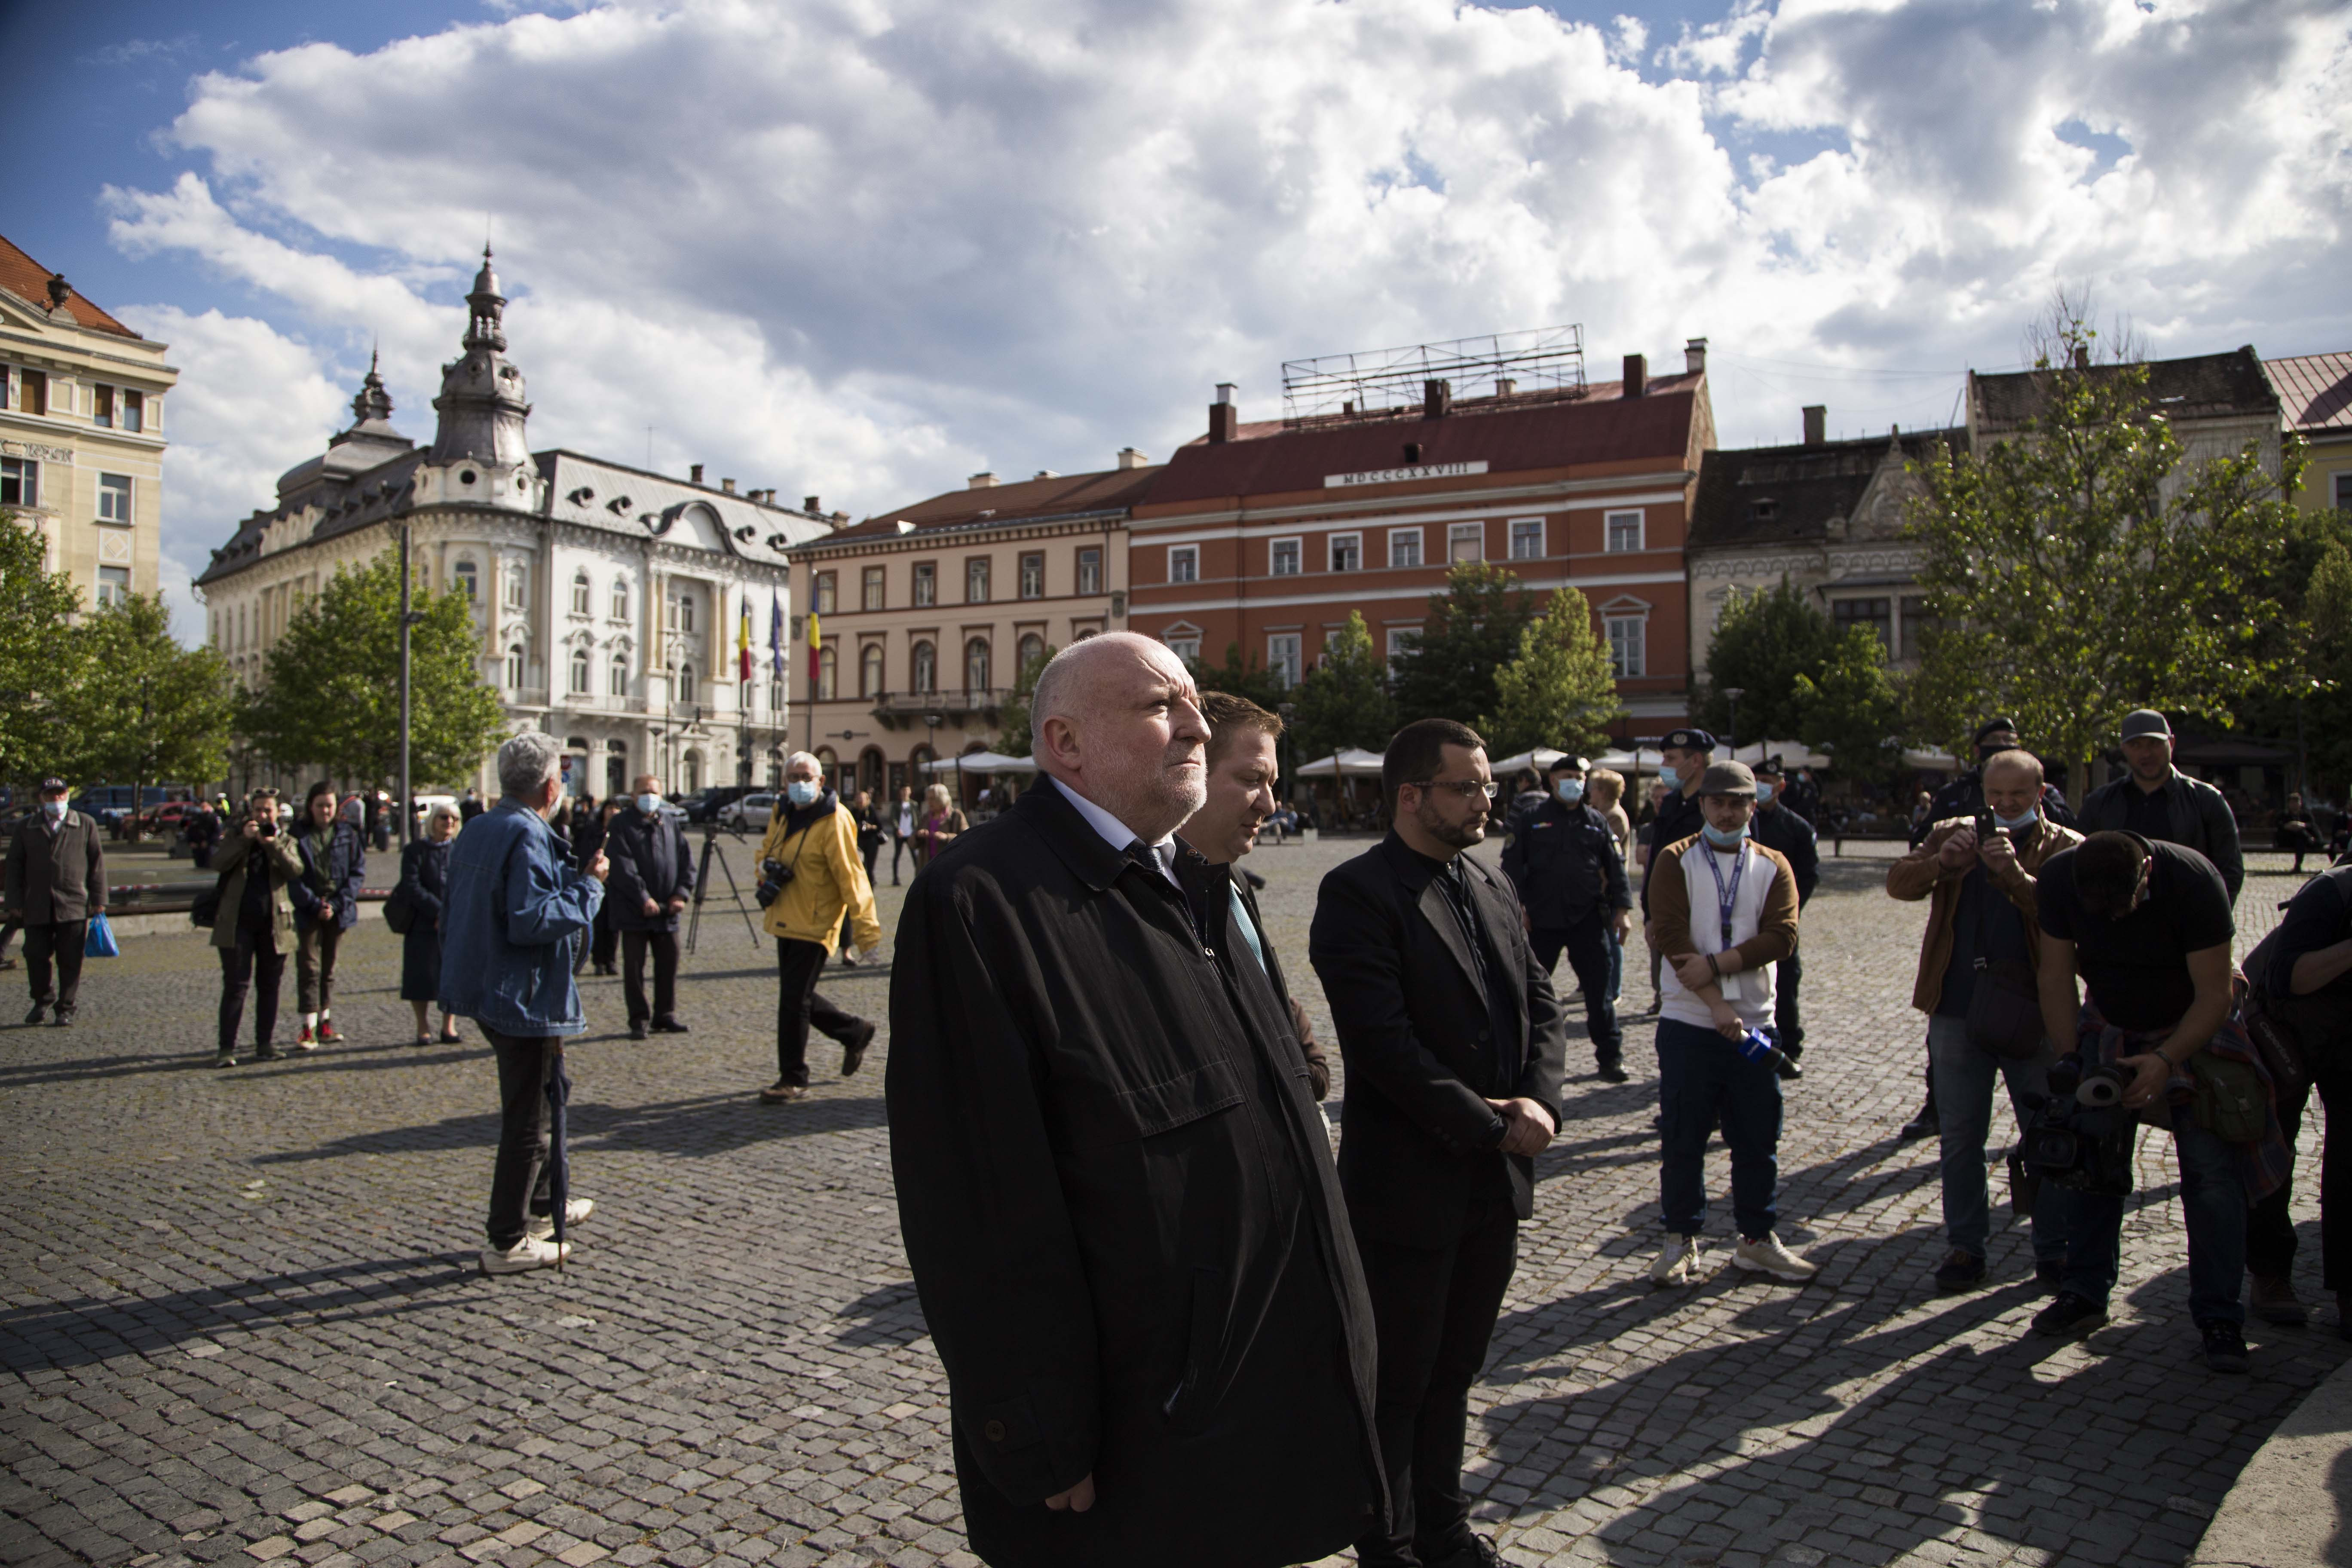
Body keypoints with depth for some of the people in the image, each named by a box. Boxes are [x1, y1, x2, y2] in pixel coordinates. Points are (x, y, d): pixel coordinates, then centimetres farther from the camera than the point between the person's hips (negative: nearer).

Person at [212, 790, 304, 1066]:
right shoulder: (237, 837, 11)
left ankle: (266, 1044, 13)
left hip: (274, 923, 1)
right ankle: (226, 1048, -3)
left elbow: (296, 870, -9)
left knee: (269, 987, 6)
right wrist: (245, 839, -17)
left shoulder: (286, 841, 11)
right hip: (238, 922, -1)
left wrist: (273, 844, -21)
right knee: (236, 986, -4)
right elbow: (218, 864, -7)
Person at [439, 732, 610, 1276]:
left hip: (484, 986, 10)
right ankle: (508, 1242, 7)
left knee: (547, 1089, 24)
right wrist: (586, 886, -18)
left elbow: (451, 911, 17)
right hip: (523, 997, -10)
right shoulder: (526, 837, -20)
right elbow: (531, 919, -27)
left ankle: (540, 1203, 36)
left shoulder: (475, 830, 11)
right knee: (527, 1117, -1)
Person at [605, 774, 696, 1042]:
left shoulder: (670, 823, 11)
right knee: (634, 966, 1)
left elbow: (686, 860, 10)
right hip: (633, 911, -4)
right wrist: (643, 898, -19)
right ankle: (639, 1020, 9)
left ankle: (665, 1016, 19)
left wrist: (682, 893, -3)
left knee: (669, 963, 8)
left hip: (667, 910, 4)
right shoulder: (621, 825, -4)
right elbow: (623, 867, -13)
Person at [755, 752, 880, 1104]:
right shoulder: (782, 814, 9)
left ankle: (793, 1080, 3)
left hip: (814, 925, -9)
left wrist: (865, 926, -20)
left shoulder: (833, 820, -15)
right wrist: (767, 866, 2)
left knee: (794, 999, -7)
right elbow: (767, 848, 27)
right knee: (797, 996, 16)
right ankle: (855, 1032, 35)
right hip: (785, 921, 9)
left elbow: (850, 874, -18)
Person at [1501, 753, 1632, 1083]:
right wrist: (1518, 907, -7)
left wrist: (1622, 909, 1)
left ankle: (1610, 1057, 13)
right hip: (1541, 920, -1)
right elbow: (1512, 865, 0)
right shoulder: (1531, 819, 1)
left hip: (1588, 920, 1)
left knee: (1599, 989, 3)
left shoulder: (1597, 822, 8)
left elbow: (1615, 868, 9)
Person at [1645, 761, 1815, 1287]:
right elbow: (1670, 935, -11)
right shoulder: (1675, 860, 0)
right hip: (1688, 1024, -2)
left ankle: (1758, 1240, 23)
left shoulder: (1773, 866, 7)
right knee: (1683, 1138, 4)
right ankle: (1683, 1239, 17)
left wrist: (1716, 964, -18)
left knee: (1759, 1138, 9)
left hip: (1755, 1023, 2)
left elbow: (1781, 937, -7)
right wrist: (1716, 1006, -17)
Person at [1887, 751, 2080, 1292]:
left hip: (2034, 1011, -2)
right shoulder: (1952, 834, 10)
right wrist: (1942, 863, -20)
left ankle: (2054, 1253, 20)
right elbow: (1898, 883, -3)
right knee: (1959, 1137, 9)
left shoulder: (2065, 847, 1)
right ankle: (1965, 1247, 21)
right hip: (1957, 1010, 2)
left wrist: (2013, 872, -29)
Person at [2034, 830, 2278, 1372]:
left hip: (2193, 1030, -2)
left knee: (2211, 1166, -11)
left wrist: (2166, 1061, -34)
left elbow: (2214, 995, -23)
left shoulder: (2194, 881, -30)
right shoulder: (2058, 878, -22)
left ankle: (2220, 1318, -1)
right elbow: (2056, 977, -12)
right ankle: (2086, 1295, 12)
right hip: (2107, 1028, 3)